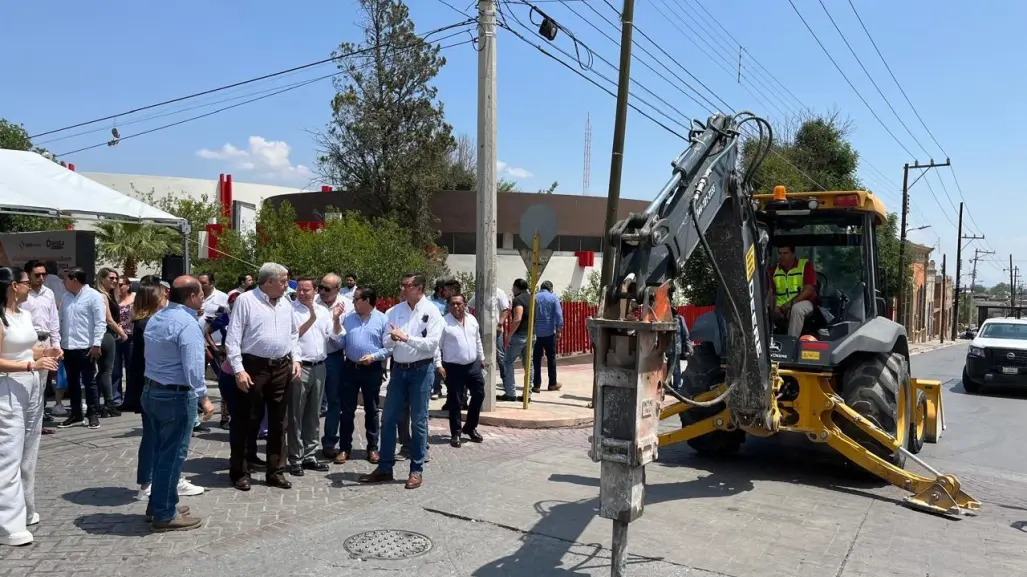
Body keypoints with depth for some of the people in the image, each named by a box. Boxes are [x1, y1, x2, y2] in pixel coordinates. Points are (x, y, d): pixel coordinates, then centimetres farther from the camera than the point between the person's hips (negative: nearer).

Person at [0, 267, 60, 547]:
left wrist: (45, 352, 2)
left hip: (32, 389, 9)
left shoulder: (25, 314, 10)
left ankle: (25, 511, 27)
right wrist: (32, 365, -27)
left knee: (28, 455, 15)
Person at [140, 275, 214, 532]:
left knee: (160, 452, 18)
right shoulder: (187, 324, -19)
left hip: (152, 391, 10)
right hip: (176, 396, -10)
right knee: (172, 455, -1)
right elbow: (193, 367, -25)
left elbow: (149, 355, 17)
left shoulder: (156, 318, 11)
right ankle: (164, 515, 7)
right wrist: (203, 398, -20)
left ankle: (157, 505, 28)